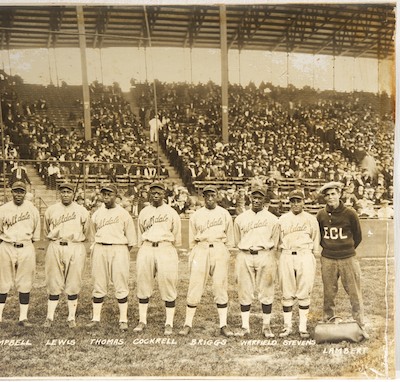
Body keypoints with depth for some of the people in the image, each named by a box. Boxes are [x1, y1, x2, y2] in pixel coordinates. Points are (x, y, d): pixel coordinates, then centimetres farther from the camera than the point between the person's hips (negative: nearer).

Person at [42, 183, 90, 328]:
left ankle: (71, 317, 11)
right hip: (55, 248, 1)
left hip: (75, 249, -1)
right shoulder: (51, 210, 7)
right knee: (53, 284, 4)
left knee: (73, 285, 2)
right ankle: (50, 317, 12)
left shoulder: (82, 211, 2)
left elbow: (85, 233, 13)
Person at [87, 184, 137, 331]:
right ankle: (96, 318, 13)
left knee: (121, 286, -2)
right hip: (100, 249, 3)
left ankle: (123, 320, 3)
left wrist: (123, 252, 2)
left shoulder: (123, 214, 1)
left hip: (119, 249, -3)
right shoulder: (96, 214, 10)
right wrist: (98, 248, 11)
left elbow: (131, 239, 4)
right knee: (98, 285, 6)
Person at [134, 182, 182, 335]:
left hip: (166, 249, -3)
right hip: (146, 249, 3)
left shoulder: (171, 213, 6)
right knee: (143, 286, 4)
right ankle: (142, 321, 15)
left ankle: (169, 324, 5)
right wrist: (143, 251, 15)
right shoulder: (143, 212, 14)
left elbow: (177, 236, 11)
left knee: (168, 287, -2)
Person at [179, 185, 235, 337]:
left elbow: (230, 238, 12)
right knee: (195, 288, -2)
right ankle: (188, 324, 6)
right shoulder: (196, 215, 10)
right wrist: (191, 259, 6)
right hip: (201, 250, 0)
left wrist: (226, 254, 6)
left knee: (221, 288, 0)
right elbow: (192, 240, 12)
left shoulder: (225, 214, 10)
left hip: (220, 249, 0)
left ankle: (223, 325, 6)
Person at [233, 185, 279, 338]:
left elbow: (274, 243, 9)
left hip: (265, 256, -1)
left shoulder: (272, 219, 5)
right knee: (245, 292, 3)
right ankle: (245, 326, 12)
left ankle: (266, 326, 14)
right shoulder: (240, 218, 9)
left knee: (266, 292, 3)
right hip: (244, 257, 1)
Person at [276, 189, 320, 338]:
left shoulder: (311, 219, 8)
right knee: (287, 293, 4)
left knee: (304, 293, 1)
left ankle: (303, 327, 10)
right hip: (286, 257, 1)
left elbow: (316, 240, 11)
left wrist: (314, 257, 5)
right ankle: (287, 326, 12)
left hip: (305, 256, -1)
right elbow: (278, 241, 13)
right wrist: (281, 258, 6)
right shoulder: (282, 219, 9)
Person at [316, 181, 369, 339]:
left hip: (348, 259, -2)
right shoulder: (321, 215, 2)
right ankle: (327, 323, 21)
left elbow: (358, 237, 6)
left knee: (355, 294, 2)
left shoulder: (350, 213, -4)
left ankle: (360, 326, 12)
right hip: (327, 260, 2)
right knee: (328, 294, 8)